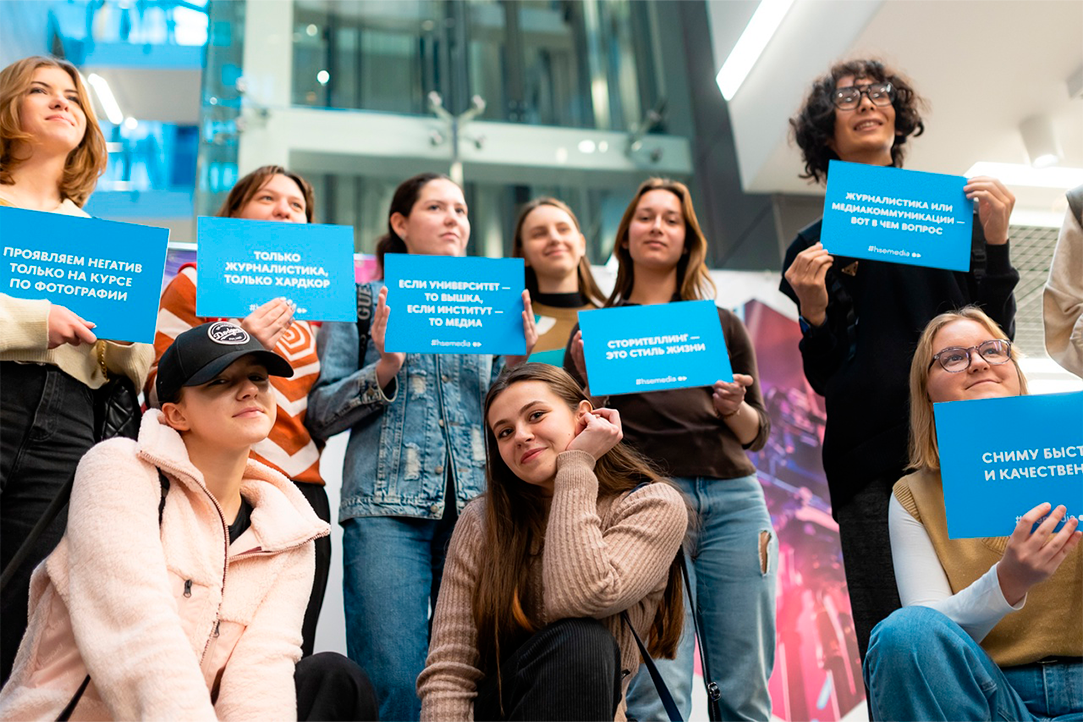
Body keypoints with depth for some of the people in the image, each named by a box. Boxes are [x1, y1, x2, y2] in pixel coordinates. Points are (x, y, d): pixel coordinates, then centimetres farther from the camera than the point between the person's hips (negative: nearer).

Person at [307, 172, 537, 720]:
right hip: (387, 508, -3)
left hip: (478, 505, 3)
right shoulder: (363, 302, 10)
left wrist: (517, 368, 0)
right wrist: (383, 368, -11)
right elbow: (321, 414, 4)